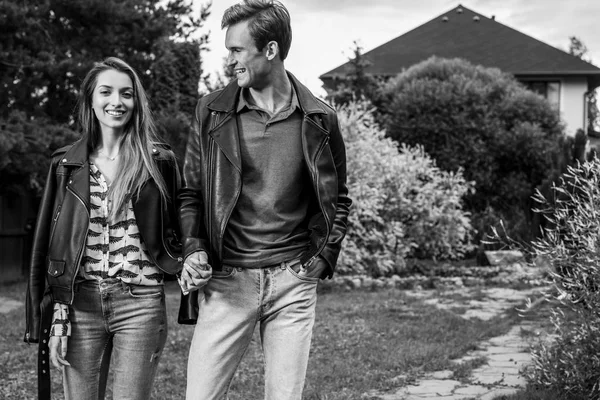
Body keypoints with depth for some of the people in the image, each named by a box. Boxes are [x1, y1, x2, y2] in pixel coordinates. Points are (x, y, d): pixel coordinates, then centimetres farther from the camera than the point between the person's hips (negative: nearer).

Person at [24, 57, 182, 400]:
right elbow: (47, 244, 7)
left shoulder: (158, 161, 3)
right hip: (80, 303, 2)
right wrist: (51, 319, 2)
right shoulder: (67, 164, 7)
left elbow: (177, 231, 8)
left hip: (140, 303, -2)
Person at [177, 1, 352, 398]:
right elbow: (190, 191, 8)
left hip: (293, 281, 0)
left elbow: (338, 199, 12)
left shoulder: (319, 119, 2)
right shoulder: (212, 112, 2)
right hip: (226, 281, 0)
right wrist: (193, 249, -7)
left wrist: (322, 260, 0)